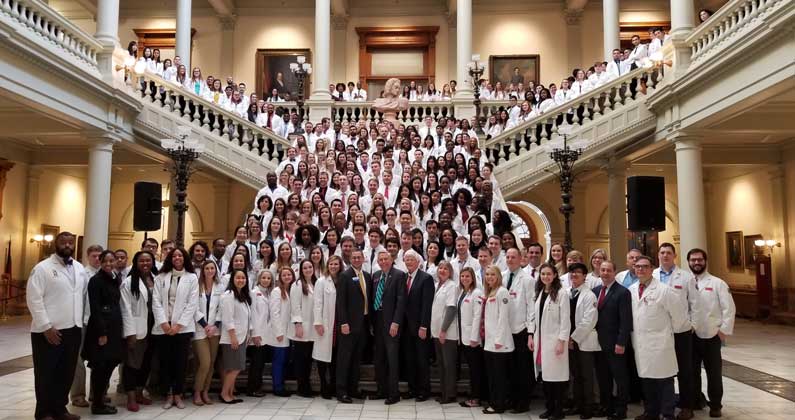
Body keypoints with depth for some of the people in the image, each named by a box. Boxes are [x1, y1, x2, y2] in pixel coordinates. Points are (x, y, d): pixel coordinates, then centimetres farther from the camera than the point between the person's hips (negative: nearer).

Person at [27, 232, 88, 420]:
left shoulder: (80, 268, 10)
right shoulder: (42, 268, -7)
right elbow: (34, 299, -12)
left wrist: (84, 321, 7)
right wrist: (46, 326, -16)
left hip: (73, 329, 5)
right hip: (49, 330, -5)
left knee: (67, 372, 13)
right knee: (46, 373, 7)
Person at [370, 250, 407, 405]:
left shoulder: (399, 275, -7)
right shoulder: (375, 275, 11)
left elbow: (401, 300, -12)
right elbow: (372, 298, 13)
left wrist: (395, 322, -18)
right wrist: (371, 321, 8)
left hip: (391, 321, -6)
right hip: (377, 320, 6)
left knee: (392, 357, -3)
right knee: (378, 357, 12)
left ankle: (394, 393, 5)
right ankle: (381, 389, 23)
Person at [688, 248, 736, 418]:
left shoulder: (717, 283, -1)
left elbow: (729, 308, -4)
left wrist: (725, 330, -8)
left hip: (712, 336, -2)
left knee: (714, 373, 7)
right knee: (692, 371, 11)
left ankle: (715, 405, 21)